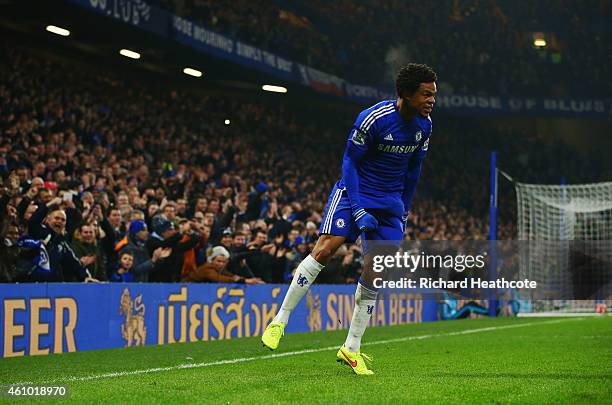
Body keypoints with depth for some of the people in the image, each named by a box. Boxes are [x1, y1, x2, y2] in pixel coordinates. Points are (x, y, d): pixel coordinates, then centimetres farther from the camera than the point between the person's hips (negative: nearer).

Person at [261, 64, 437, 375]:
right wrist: (357, 210, -19)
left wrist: (404, 212, 15)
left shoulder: (424, 126, 0)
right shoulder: (373, 119, -19)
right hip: (356, 191, -5)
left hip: (390, 201, 5)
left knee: (375, 271, -3)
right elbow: (350, 162, -13)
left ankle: (351, 349, 5)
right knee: (326, 248, -22)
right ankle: (279, 321, -11)